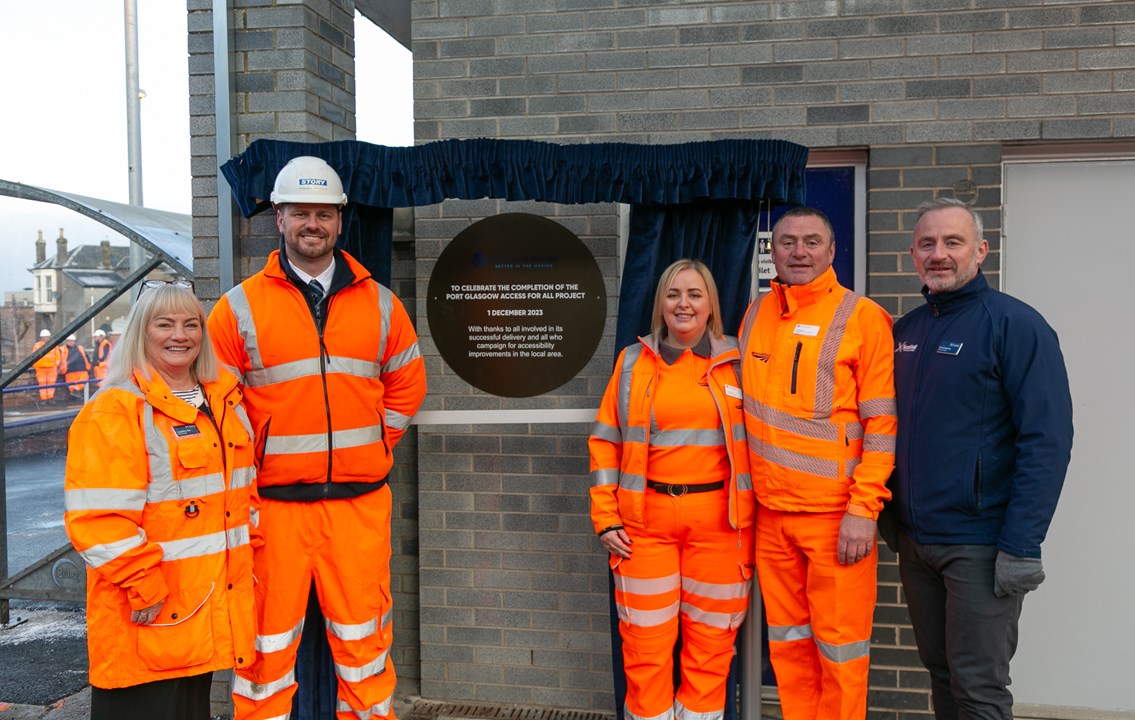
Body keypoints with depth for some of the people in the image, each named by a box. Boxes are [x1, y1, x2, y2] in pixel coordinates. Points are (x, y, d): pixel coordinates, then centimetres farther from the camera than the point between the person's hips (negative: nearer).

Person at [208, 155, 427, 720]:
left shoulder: (379, 304, 7)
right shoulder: (241, 307, 1)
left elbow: (407, 384, 15)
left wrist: (374, 446, 7)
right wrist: (248, 465, -2)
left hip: (359, 501, 2)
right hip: (272, 503, -1)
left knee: (363, 635, 11)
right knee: (268, 641, 8)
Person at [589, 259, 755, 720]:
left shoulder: (734, 363, 6)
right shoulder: (634, 362, 6)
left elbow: (752, 442, 7)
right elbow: (605, 442, 6)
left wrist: (750, 516, 1)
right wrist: (605, 518, 0)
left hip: (717, 520, 0)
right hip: (646, 518, 0)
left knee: (710, 640, 8)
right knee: (645, 640, 5)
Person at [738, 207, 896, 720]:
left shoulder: (862, 317, -5)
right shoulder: (755, 315, 10)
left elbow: (882, 423, -9)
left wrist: (863, 509, -14)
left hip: (836, 511, -5)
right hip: (769, 511, 5)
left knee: (840, 647, 4)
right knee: (787, 640, 15)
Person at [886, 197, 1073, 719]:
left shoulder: (1015, 324, -10)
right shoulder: (905, 329, 9)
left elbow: (1047, 440, -15)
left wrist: (1021, 547, -19)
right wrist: (888, 514, 11)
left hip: (979, 545, -6)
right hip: (913, 538, 6)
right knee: (940, 672, 18)